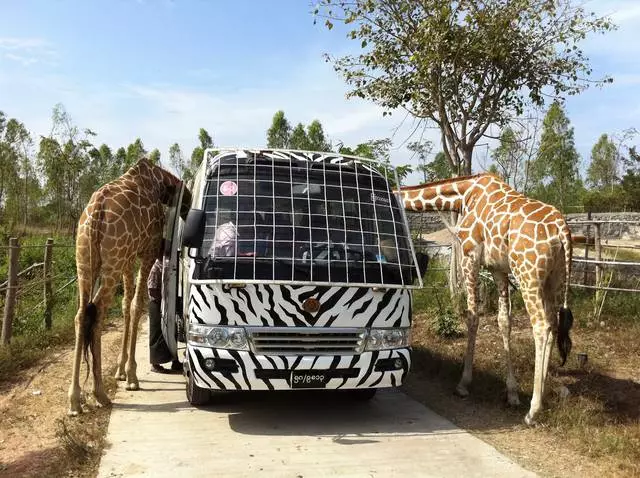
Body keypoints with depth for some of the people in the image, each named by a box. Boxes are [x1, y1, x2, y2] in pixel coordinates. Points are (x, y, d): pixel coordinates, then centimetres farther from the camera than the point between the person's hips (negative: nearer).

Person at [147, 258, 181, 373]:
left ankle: (175, 361, 21)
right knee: (158, 335, 1)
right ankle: (155, 364, 12)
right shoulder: (157, 268, -16)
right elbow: (152, 290, -21)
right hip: (158, 305, -8)